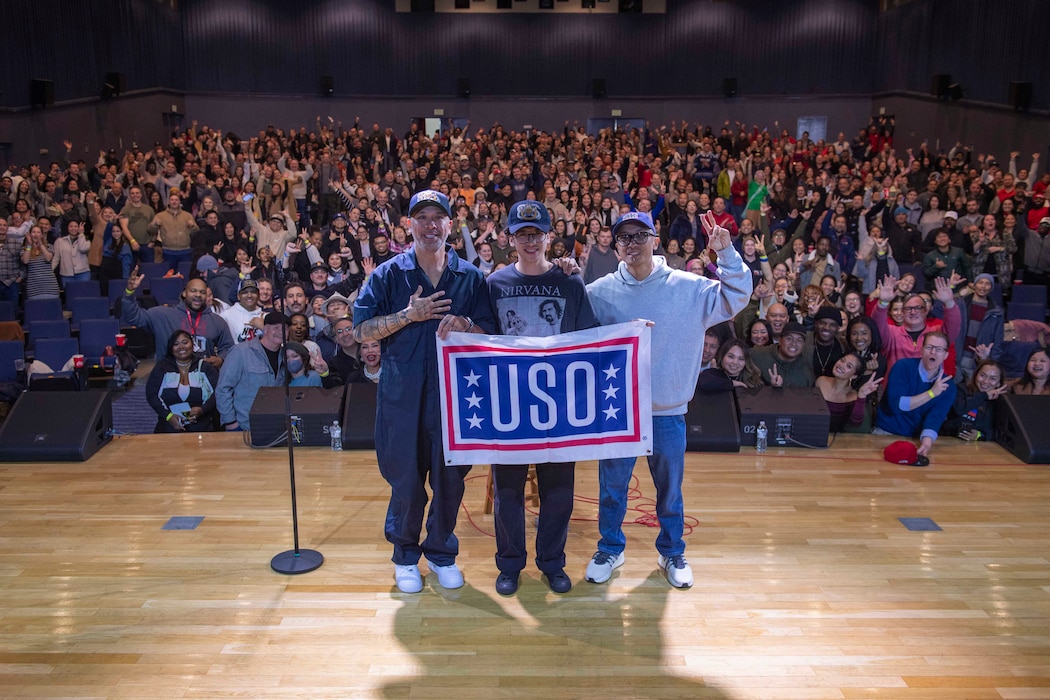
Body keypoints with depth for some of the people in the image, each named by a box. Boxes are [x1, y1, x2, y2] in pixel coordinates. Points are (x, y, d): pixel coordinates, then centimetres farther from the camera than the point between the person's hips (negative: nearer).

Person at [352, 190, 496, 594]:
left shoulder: (471, 277, 5)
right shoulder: (388, 274, 2)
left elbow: (490, 334, 4)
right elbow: (362, 331, -4)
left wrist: (465, 325, -17)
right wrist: (409, 315, -15)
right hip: (402, 394, -1)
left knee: (450, 477, 9)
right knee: (405, 478, 7)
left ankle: (441, 552, 30)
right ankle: (405, 556, 28)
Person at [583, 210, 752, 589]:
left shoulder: (688, 288, -4)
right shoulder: (599, 292, -4)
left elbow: (736, 296, -5)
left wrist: (726, 253, -16)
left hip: (668, 411, 0)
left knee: (670, 489, 17)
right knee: (611, 487, 14)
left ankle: (672, 553, 37)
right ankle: (610, 549, 35)